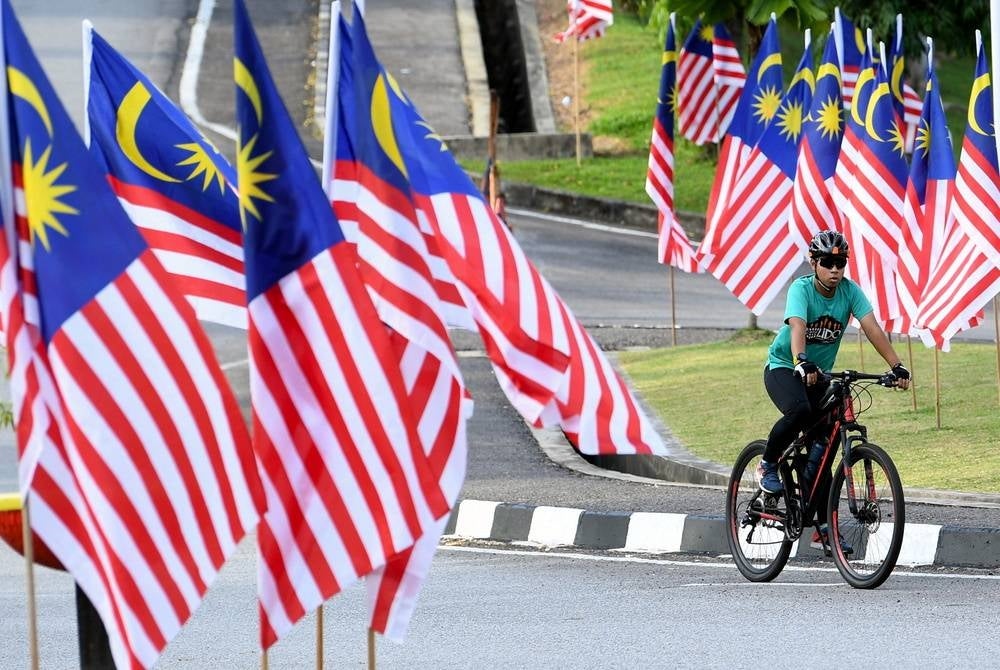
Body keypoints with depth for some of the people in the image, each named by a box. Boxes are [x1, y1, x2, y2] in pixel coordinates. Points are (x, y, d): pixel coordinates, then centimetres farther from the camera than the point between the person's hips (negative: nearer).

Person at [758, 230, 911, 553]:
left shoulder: (849, 291, -9)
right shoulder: (801, 288, -20)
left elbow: (871, 327, -19)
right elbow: (797, 327, -37)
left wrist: (896, 366, -32)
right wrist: (802, 363, -57)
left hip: (820, 375, 5)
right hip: (783, 368, -5)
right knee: (799, 410, -36)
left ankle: (824, 529, 4)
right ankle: (768, 464, -10)